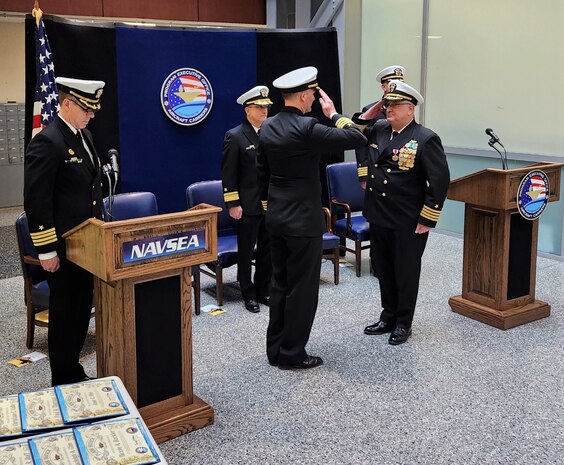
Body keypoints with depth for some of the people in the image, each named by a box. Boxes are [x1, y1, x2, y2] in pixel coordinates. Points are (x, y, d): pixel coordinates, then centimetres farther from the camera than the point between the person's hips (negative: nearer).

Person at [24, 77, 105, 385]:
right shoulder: (46, 143, -18)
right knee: (64, 313, 5)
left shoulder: (84, 135, 10)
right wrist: (46, 251, -19)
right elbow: (36, 201, -20)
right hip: (63, 247, -8)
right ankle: (64, 381, 19)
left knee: (81, 309, 17)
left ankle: (73, 370, 32)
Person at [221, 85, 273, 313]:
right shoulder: (235, 137, -8)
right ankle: (249, 294, 18)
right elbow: (228, 174, -9)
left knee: (267, 249, 13)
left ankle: (264, 290, 27)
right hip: (248, 206, -5)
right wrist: (233, 204, -13)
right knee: (246, 251, 6)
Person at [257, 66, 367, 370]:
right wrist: (333, 114, -6)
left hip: (275, 217, 8)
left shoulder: (268, 126, 5)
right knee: (302, 288, 3)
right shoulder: (305, 128, -20)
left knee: (280, 284, 16)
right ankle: (292, 354, 11)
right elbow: (357, 138, -20)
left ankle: (275, 349, 24)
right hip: (303, 220, -8)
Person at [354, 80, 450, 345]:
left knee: (405, 273, 8)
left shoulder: (426, 139, -13)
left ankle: (403, 323, 22)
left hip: (408, 223, -6)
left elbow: (440, 181, -15)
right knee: (383, 270, 17)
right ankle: (388, 316, 33)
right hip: (378, 217, 6)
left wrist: (428, 219, -16)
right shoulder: (377, 133, 6)